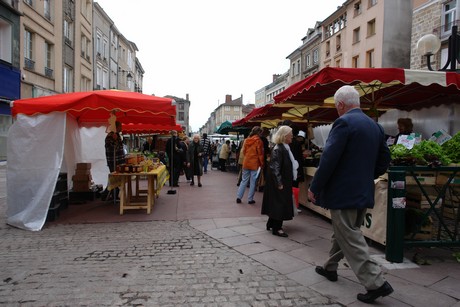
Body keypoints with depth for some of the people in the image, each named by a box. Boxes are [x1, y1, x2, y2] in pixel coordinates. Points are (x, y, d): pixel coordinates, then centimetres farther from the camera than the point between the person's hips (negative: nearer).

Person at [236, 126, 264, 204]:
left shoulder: (246, 140, 6)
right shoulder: (258, 141, -10)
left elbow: (244, 151, 12)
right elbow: (260, 153, -9)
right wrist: (262, 164, -1)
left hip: (246, 163, 5)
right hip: (255, 164, -5)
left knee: (244, 180, 13)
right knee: (253, 182, 4)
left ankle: (238, 197, 9)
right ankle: (250, 199, 8)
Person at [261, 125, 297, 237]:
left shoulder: (286, 148, 10)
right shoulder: (277, 149, -19)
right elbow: (275, 168, -21)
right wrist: (279, 184, -20)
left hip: (285, 182, 10)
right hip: (279, 182, -10)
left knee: (280, 204, 16)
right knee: (279, 203, -1)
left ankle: (271, 224, 30)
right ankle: (276, 228, 11)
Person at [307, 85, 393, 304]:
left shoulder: (343, 122, -15)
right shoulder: (375, 125, 10)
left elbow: (328, 159, -20)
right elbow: (384, 160, 13)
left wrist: (314, 187, -12)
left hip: (343, 192, -9)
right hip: (364, 191, 9)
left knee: (349, 238, 2)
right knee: (343, 231, 21)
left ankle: (375, 283, 3)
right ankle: (330, 268, 37)